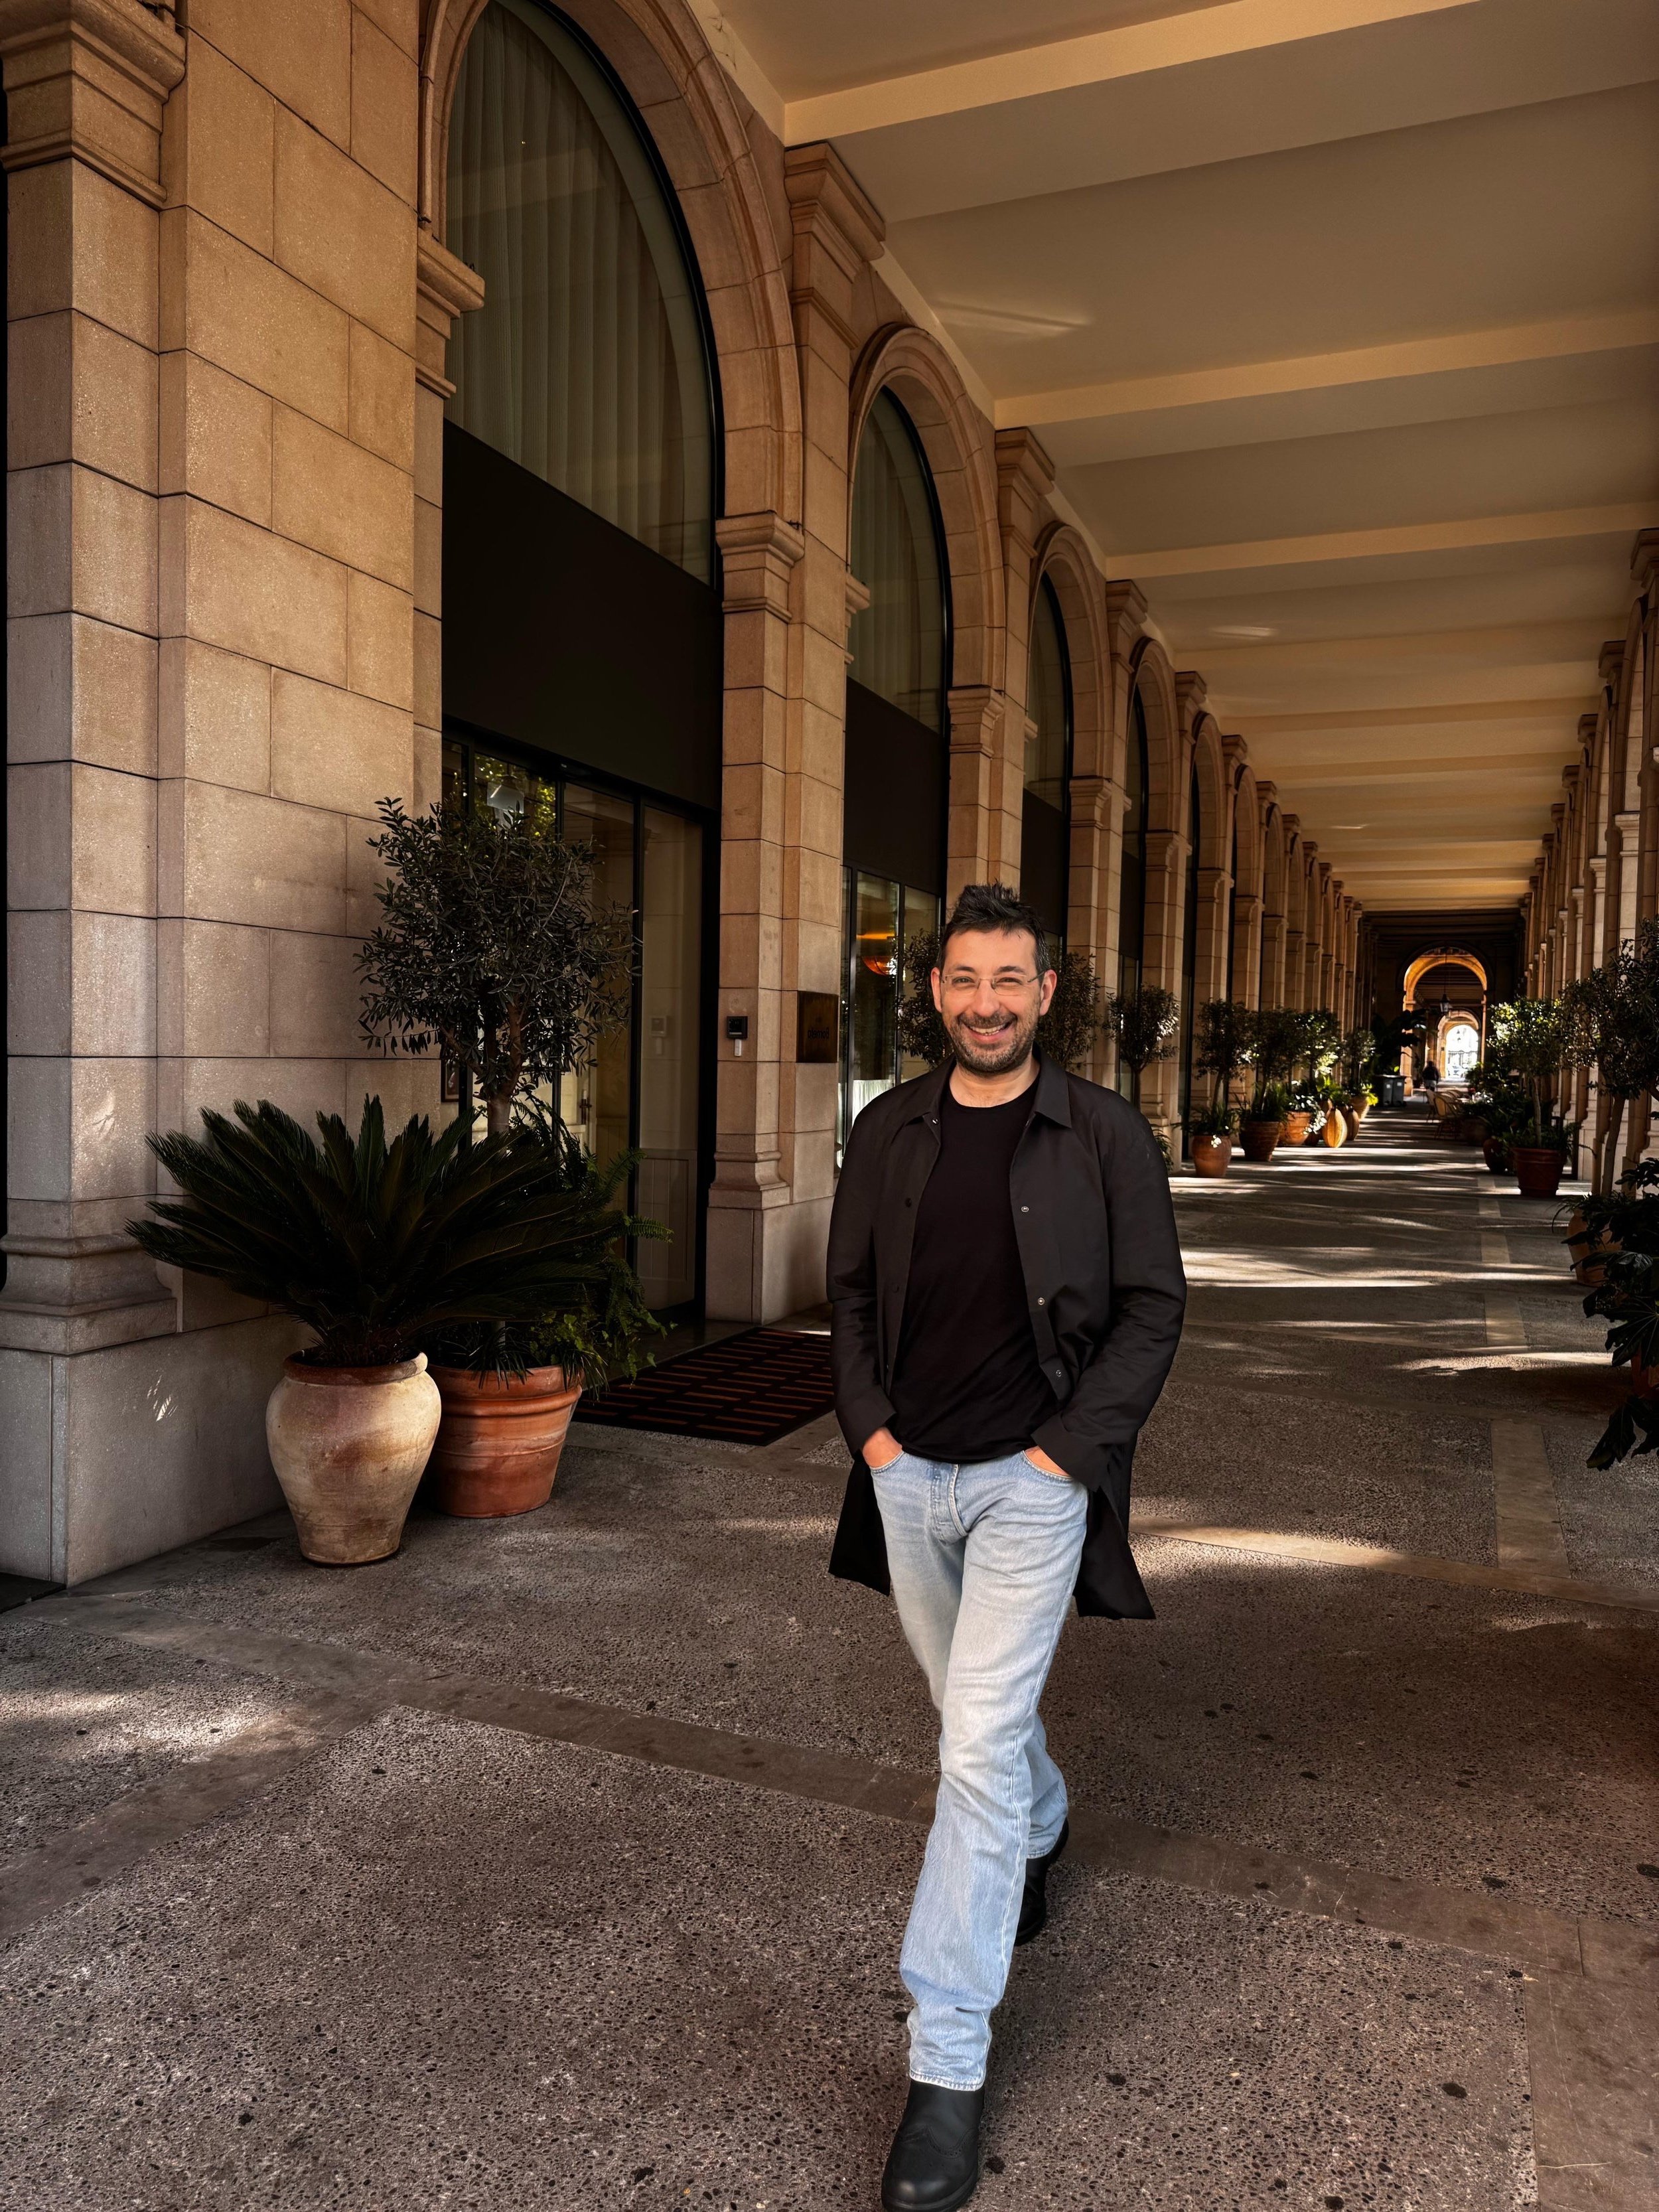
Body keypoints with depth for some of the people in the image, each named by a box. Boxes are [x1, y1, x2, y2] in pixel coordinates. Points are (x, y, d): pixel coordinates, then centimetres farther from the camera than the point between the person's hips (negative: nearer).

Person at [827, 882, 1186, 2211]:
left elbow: (1153, 1308, -5)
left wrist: (1067, 1450, -11)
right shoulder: (889, 1132, 2)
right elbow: (852, 1293, 10)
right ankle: (1044, 1828, 56)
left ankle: (949, 2066, 7)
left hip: (1033, 1480, -4)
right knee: (980, 1709, 23)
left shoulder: (1103, 1136, -8)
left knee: (979, 1751, -7)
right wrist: (869, 1426, 0)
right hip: (908, 1475, 4)